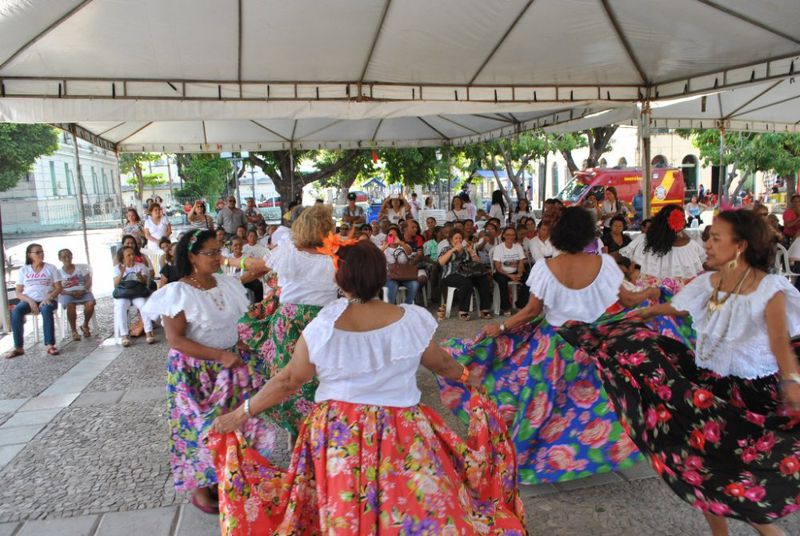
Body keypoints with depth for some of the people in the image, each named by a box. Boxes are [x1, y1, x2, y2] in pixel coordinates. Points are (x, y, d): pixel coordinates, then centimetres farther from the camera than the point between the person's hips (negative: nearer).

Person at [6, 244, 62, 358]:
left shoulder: (51, 268, 7)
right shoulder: (23, 270, 9)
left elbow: (58, 288, 2)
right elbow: (18, 292, 6)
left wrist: (48, 298, -17)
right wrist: (30, 301, -15)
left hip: (46, 300, -2)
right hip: (28, 300, 2)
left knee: (46, 309, -38)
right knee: (16, 311, -31)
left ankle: (50, 345, -40)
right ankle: (18, 347, -26)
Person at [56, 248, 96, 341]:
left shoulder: (80, 268, 12)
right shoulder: (58, 272, 7)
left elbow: (88, 281, 5)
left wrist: (83, 290, -14)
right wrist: (72, 293, -18)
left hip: (82, 292, 2)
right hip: (67, 294, -2)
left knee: (91, 303, -30)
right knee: (70, 305, -36)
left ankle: (85, 325, -6)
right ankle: (74, 331, -19)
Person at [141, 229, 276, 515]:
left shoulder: (228, 283, 3)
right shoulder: (177, 293, -14)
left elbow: (244, 319, 13)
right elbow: (175, 340, -17)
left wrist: (243, 352, 0)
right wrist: (220, 356, -21)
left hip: (232, 362, 5)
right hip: (195, 370, -5)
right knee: (203, 426, 3)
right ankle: (200, 487, 24)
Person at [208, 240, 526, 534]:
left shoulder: (321, 329, -15)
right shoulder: (413, 319, -11)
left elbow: (287, 382, -5)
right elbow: (441, 364, 6)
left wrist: (241, 413, 9)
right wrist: (466, 377, 27)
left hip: (339, 435, 0)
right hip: (401, 434, 0)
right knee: (419, 510, 18)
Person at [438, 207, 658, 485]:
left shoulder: (546, 267, -18)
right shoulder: (604, 263, -13)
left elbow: (532, 310, -13)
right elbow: (626, 300, -1)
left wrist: (500, 328, -2)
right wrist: (649, 293, 20)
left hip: (553, 345, -1)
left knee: (547, 401, 12)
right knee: (590, 400, 18)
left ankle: (530, 454, 26)